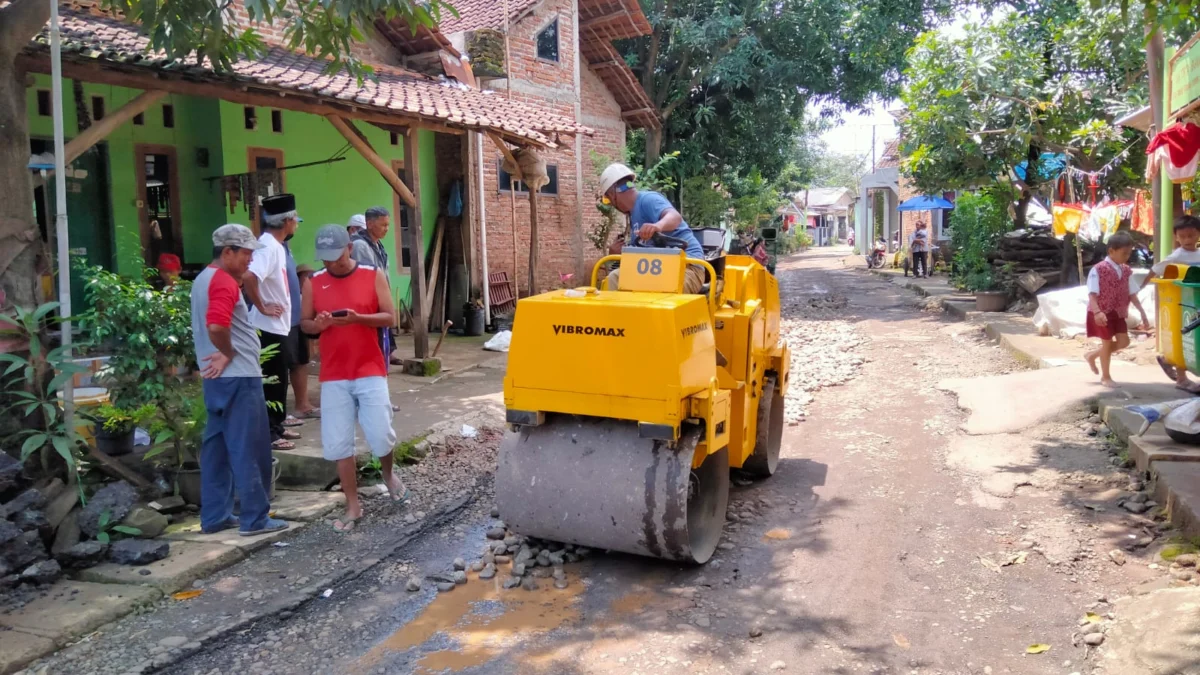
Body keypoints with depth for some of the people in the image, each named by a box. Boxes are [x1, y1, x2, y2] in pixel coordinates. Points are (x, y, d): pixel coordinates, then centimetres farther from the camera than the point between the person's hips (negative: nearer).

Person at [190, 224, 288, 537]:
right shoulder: (224, 282, -16)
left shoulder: (204, 279, 16)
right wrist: (229, 354, -13)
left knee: (217, 447, 12)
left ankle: (215, 515, 18)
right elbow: (216, 326, -30)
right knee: (248, 450, -3)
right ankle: (255, 518, 3)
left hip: (217, 378, 10)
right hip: (238, 377, -10)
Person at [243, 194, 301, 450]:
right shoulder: (268, 247, -19)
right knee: (272, 381, -2)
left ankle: (277, 427, 27)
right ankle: (269, 433, 7)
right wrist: (262, 307, -24)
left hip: (278, 326, 10)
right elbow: (249, 277, -34)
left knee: (279, 380, 17)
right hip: (269, 327, -10)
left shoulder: (275, 245, 11)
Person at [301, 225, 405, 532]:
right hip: (333, 376, 2)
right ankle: (353, 506, 13)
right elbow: (304, 323, 8)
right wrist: (317, 325, -15)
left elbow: (389, 317, -4)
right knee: (337, 444, 0)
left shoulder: (373, 275, -1)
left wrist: (358, 318, -21)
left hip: (370, 371, -2)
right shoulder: (314, 282, 4)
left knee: (381, 436, -5)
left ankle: (389, 474, 29)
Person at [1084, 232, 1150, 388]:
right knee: (1107, 342, 1)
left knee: (1123, 341, 2)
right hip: (1102, 313, -7)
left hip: (1118, 313, 7)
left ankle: (1092, 355, 24)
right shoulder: (1099, 270, -16)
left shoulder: (1126, 271, 5)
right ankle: (1105, 376, 18)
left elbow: (1132, 294, 9)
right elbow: (1092, 295, -21)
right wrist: (1097, 312, -34)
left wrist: (1142, 312, 3)